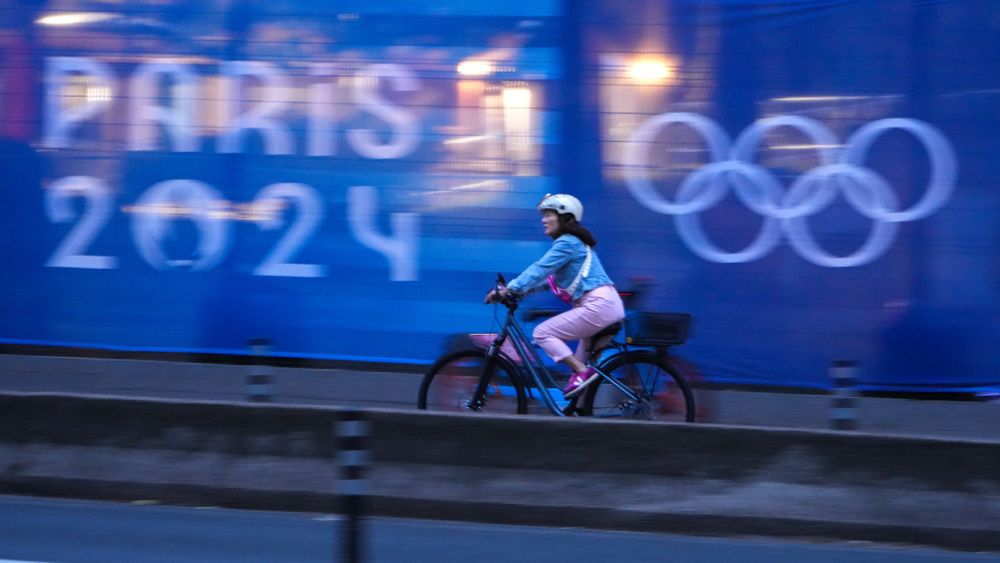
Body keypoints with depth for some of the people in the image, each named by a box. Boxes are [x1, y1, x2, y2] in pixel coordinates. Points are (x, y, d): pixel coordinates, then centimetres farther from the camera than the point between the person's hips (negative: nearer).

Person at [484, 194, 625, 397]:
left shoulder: (566, 243, -8)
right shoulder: (574, 243, 23)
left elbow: (539, 270, -15)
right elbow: (546, 278, 22)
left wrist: (509, 290, -14)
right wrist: (514, 290, 14)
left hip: (597, 305, -10)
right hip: (611, 305, 10)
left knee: (542, 333, -7)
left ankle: (582, 372, -16)